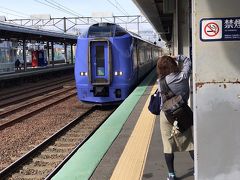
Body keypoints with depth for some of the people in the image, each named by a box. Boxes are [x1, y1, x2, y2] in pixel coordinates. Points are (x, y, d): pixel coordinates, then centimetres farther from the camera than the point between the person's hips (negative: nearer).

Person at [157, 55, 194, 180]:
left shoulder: (161, 82, -13)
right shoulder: (183, 77, -9)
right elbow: (188, 61, 8)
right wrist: (176, 57, 2)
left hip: (166, 115, -1)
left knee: (168, 145, 7)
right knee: (190, 142, 14)